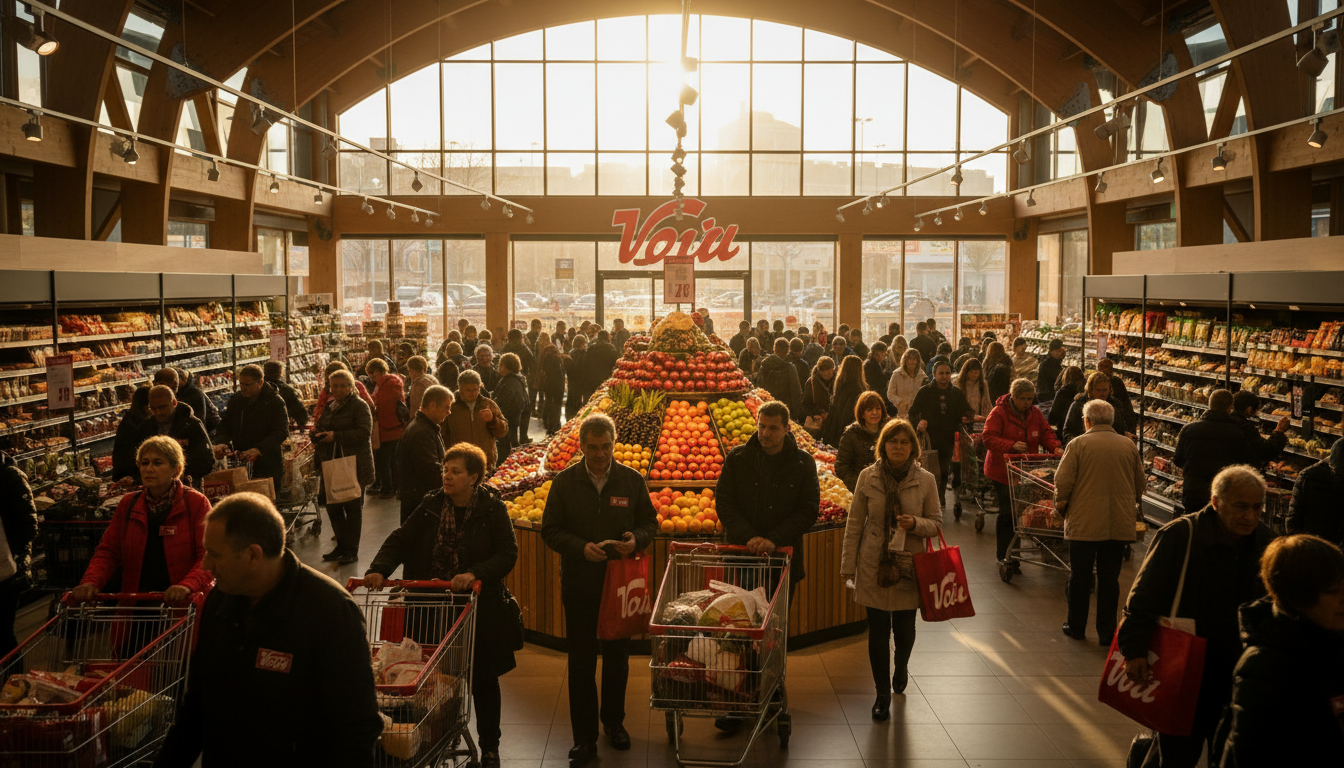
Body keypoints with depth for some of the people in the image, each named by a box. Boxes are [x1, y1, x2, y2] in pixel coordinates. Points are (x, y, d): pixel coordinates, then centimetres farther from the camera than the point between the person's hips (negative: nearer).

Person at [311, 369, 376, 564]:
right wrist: (317, 434, 0)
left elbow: (364, 433, -18)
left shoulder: (359, 406, -7)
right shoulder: (329, 407, 16)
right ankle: (341, 546, 24)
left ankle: (351, 550, 8)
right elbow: (319, 427, 25)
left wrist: (336, 436, -23)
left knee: (353, 507, 0)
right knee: (332, 505, 10)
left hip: (354, 466, -7)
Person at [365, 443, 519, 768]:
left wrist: (475, 573, -27)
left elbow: (508, 554, -11)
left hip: (479, 610, -2)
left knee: (483, 680, 11)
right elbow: (401, 539, -2)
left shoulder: (492, 509, -7)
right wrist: (379, 569, -19)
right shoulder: (432, 505, 1)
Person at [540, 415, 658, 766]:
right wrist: (581, 548, -18)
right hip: (579, 585, -1)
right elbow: (550, 530, -2)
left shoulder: (632, 480, 0)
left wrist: (636, 539, -15)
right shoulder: (565, 482, -3)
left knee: (617, 657, 14)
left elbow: (649, 522, 7)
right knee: (581, 661, 3)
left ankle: (614, 722, 34)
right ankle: (584, 737, 13)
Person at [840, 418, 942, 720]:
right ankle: (883, 693, 18)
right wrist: (847, 565, 2)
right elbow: (854, 523, 3)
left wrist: (915, 523, -18)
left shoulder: (925, 480, -3)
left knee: (904, 627, 6)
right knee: (878, 630, 4)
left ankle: (901, 666, 41)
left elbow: (937, 523, 4)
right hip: (873, 565, 0)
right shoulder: (868, 477, -2)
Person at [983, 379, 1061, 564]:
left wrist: (1055, 447, -11)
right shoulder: (999, 413, -9)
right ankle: (1002, 554, 9)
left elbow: (1046, 433, 10)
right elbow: (989, 437, -16)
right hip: (1003, 470, -5)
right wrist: (1012, 446, -29)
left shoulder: (1035, 413, 9)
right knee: (1007, 512, -4)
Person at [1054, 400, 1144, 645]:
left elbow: (1062, 482, -9)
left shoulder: (1078, 444, -7)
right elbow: (1140, 485, 12)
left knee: (1079, 576, 10)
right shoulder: (1128, 446, 3)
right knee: (1109, 578, 9)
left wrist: (1061, 506, 8)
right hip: (1119, 523, 3)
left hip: (1084, 523, -2)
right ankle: (1106, 631, 12)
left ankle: (1076, 626, 20)